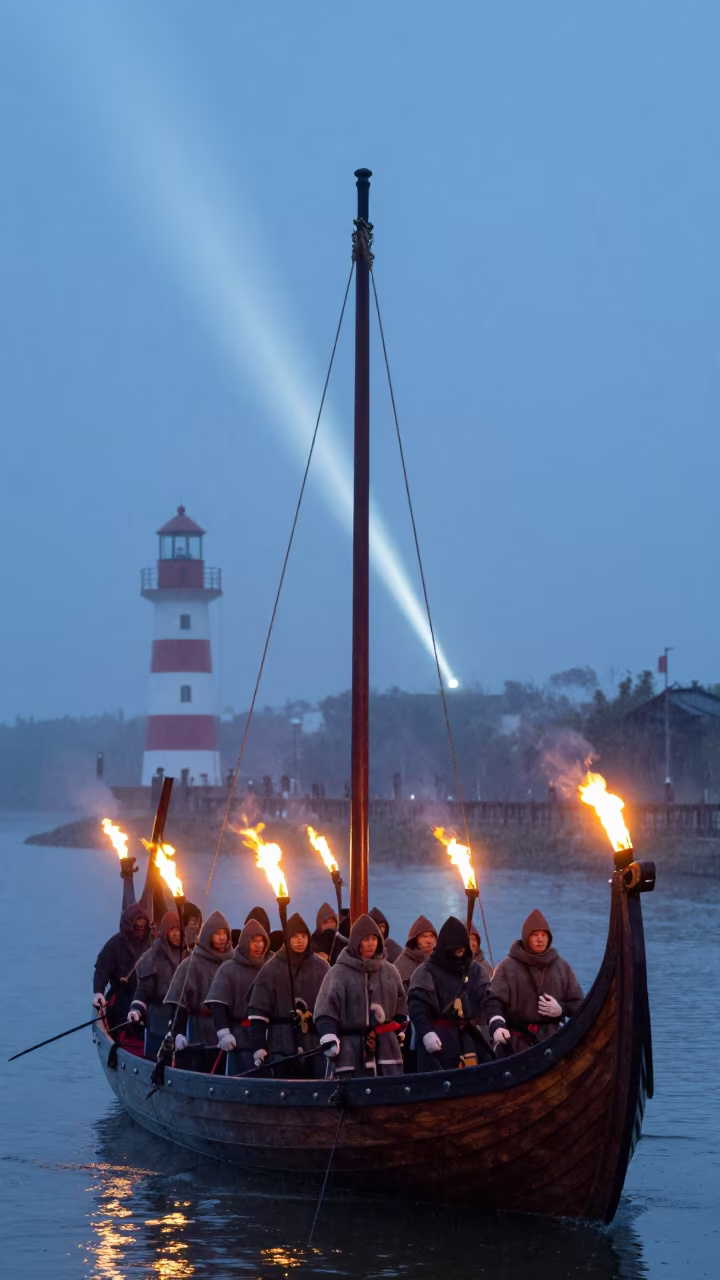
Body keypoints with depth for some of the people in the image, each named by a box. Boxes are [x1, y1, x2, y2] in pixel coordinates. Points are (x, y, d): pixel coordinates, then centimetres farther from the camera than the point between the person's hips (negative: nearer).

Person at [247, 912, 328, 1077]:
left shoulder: (321, 968, 7)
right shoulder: (272, 968, 0)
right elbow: (258, 1011, -3)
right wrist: (258, 1046, -10)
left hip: (315, 1043, 2)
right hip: (281, 1044, -2)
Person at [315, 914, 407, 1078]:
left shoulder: (389, 971, 11)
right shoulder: (339, 972, -4)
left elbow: (400, 1004, 23)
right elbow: (325, 1009, -10)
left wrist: (399, 1033, 21)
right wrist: (329, 1038, -20)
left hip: (386, 1047, 4)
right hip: (351, 1049, -4)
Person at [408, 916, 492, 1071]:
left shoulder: (475, 971, 14)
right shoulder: (427, 971, -2)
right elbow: (417, 1005, -11)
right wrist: (426, 1032, -25)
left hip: (469, 1038, 5)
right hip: (439, 1038, -5)